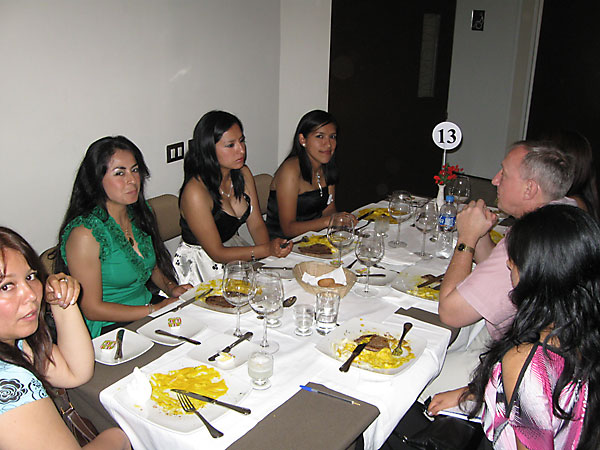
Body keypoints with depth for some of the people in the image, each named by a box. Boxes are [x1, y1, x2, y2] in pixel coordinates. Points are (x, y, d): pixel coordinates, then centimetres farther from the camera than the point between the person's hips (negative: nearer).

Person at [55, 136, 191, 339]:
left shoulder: (138, 213, 4)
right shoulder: (84, 233, -19)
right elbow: (93, 310, -16)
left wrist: (171, 288, 0)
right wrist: (156, 309, -16)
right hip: (110, 331, -7)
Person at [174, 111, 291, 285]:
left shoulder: (243, 174, -1)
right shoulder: (195, 192, -25)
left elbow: (256, 224, 2)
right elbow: (217, 253, -20)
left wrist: (271, 248, -19)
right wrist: (267, 250, -27)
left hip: (235, 250, 8)